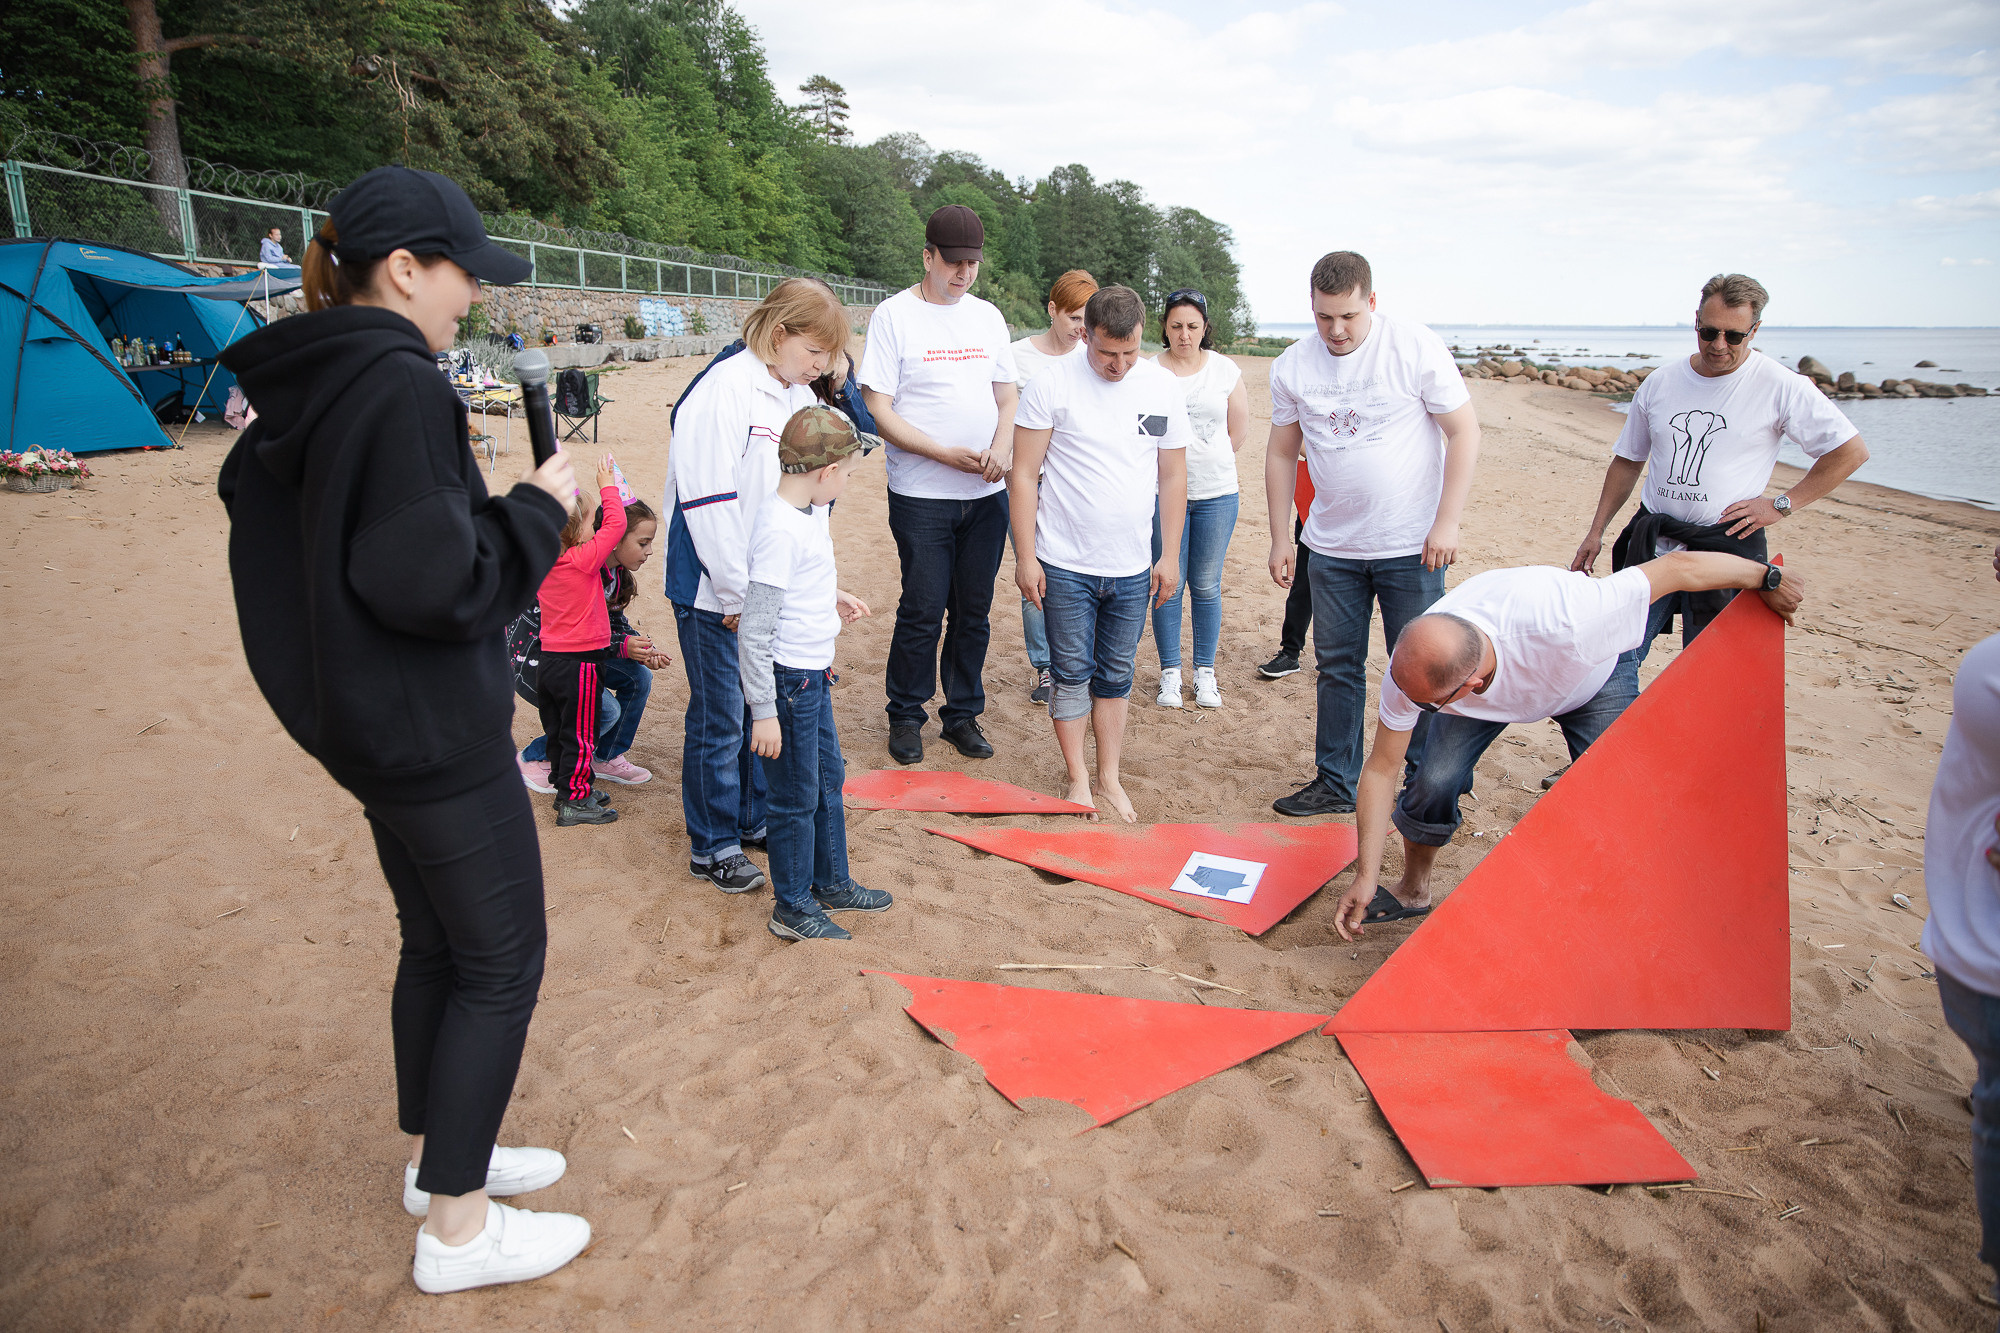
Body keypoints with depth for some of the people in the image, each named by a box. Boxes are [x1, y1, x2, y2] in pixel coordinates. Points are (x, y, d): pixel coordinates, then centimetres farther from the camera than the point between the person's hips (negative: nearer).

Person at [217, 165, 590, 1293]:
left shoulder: (298, 391, 8)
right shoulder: (400, 388, -21)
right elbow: (434, 581, -26)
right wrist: (538, 507, -13)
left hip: (364, 724, 10)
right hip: (437, 735, -10)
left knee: (437, 943, 22)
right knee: (501, 964, 3)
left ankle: (439, 1156, 39)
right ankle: (457, 1230, 16)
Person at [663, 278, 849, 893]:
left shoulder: (800, 399, 8)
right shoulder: (724, 391, -17)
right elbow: (708, 503, -21)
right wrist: (738, 595, -18)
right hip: (717, 594, -7)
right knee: (720, 720, 4)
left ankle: (755, 818, 35)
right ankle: (712, 847, 19)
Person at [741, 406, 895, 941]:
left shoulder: (811, 512, 4)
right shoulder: (780, 530, -25)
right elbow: (754, 631, -24)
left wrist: (831, 597, 19)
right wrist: (764, 711, -22)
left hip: (814, 674, 10)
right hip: (787, 680, -10)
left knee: (829, 778, 21)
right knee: (797, 797, 4)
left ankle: (832, 882, 39)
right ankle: (793, 908, 22)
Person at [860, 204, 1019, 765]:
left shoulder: (987, 315, 11)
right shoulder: (894, 315, -4)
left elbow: (1006, 397, 15)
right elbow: (880, 410, -9)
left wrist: (1002, 445, -6)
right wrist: (946, 454, -17)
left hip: (987, 494, 5)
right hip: (921, 496, -4)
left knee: (974, 612, 10)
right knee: (923, 612, -2)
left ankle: (963, 713, 24)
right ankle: (905, 716, 17)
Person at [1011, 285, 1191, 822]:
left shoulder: (1164, 388, 2)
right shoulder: (1053, 384, -8)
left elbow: (1173, 476, 9)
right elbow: (1023, 474, -6)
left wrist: (1170, 556, 7)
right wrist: (1025, 556, -8)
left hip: (1132, 567, 3)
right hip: (1065, 564, -3)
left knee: (1117, 675, 11)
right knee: (1072, 672, 5)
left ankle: (1109, 776, 24)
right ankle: (1078, 777, 20)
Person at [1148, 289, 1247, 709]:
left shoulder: (1226, 370, 4)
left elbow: (1239, 430, 11)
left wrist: (1207, 465, 10)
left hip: (1216, 493, 1)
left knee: (1206, 585, 7)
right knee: (1168, 584, 1)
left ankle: (1205, 671, 19)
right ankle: (1169, 670, 15)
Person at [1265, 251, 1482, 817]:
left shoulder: (1417, 347, -9)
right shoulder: (1291, 367, 1)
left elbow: (1463, 431, -7)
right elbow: (1281, 452, 10)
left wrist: (1446, 522, -12)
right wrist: (1280, 538, 8)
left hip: (1412, 547, -3)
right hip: (1331, 548, 4)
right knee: (1337, 668, 11)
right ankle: (1337, 783, 24)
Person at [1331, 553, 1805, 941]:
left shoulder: (1563, 624, -48)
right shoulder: (1409, 670, -36)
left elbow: (1679, 567, -33)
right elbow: (1380, 770, -23)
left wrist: (1765, 576, -14)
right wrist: (1365, 877, -21)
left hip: (1588, 679, -1)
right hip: (1496, 686, 1)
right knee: (1435, 781, -17)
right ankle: (1413, 892, 11)